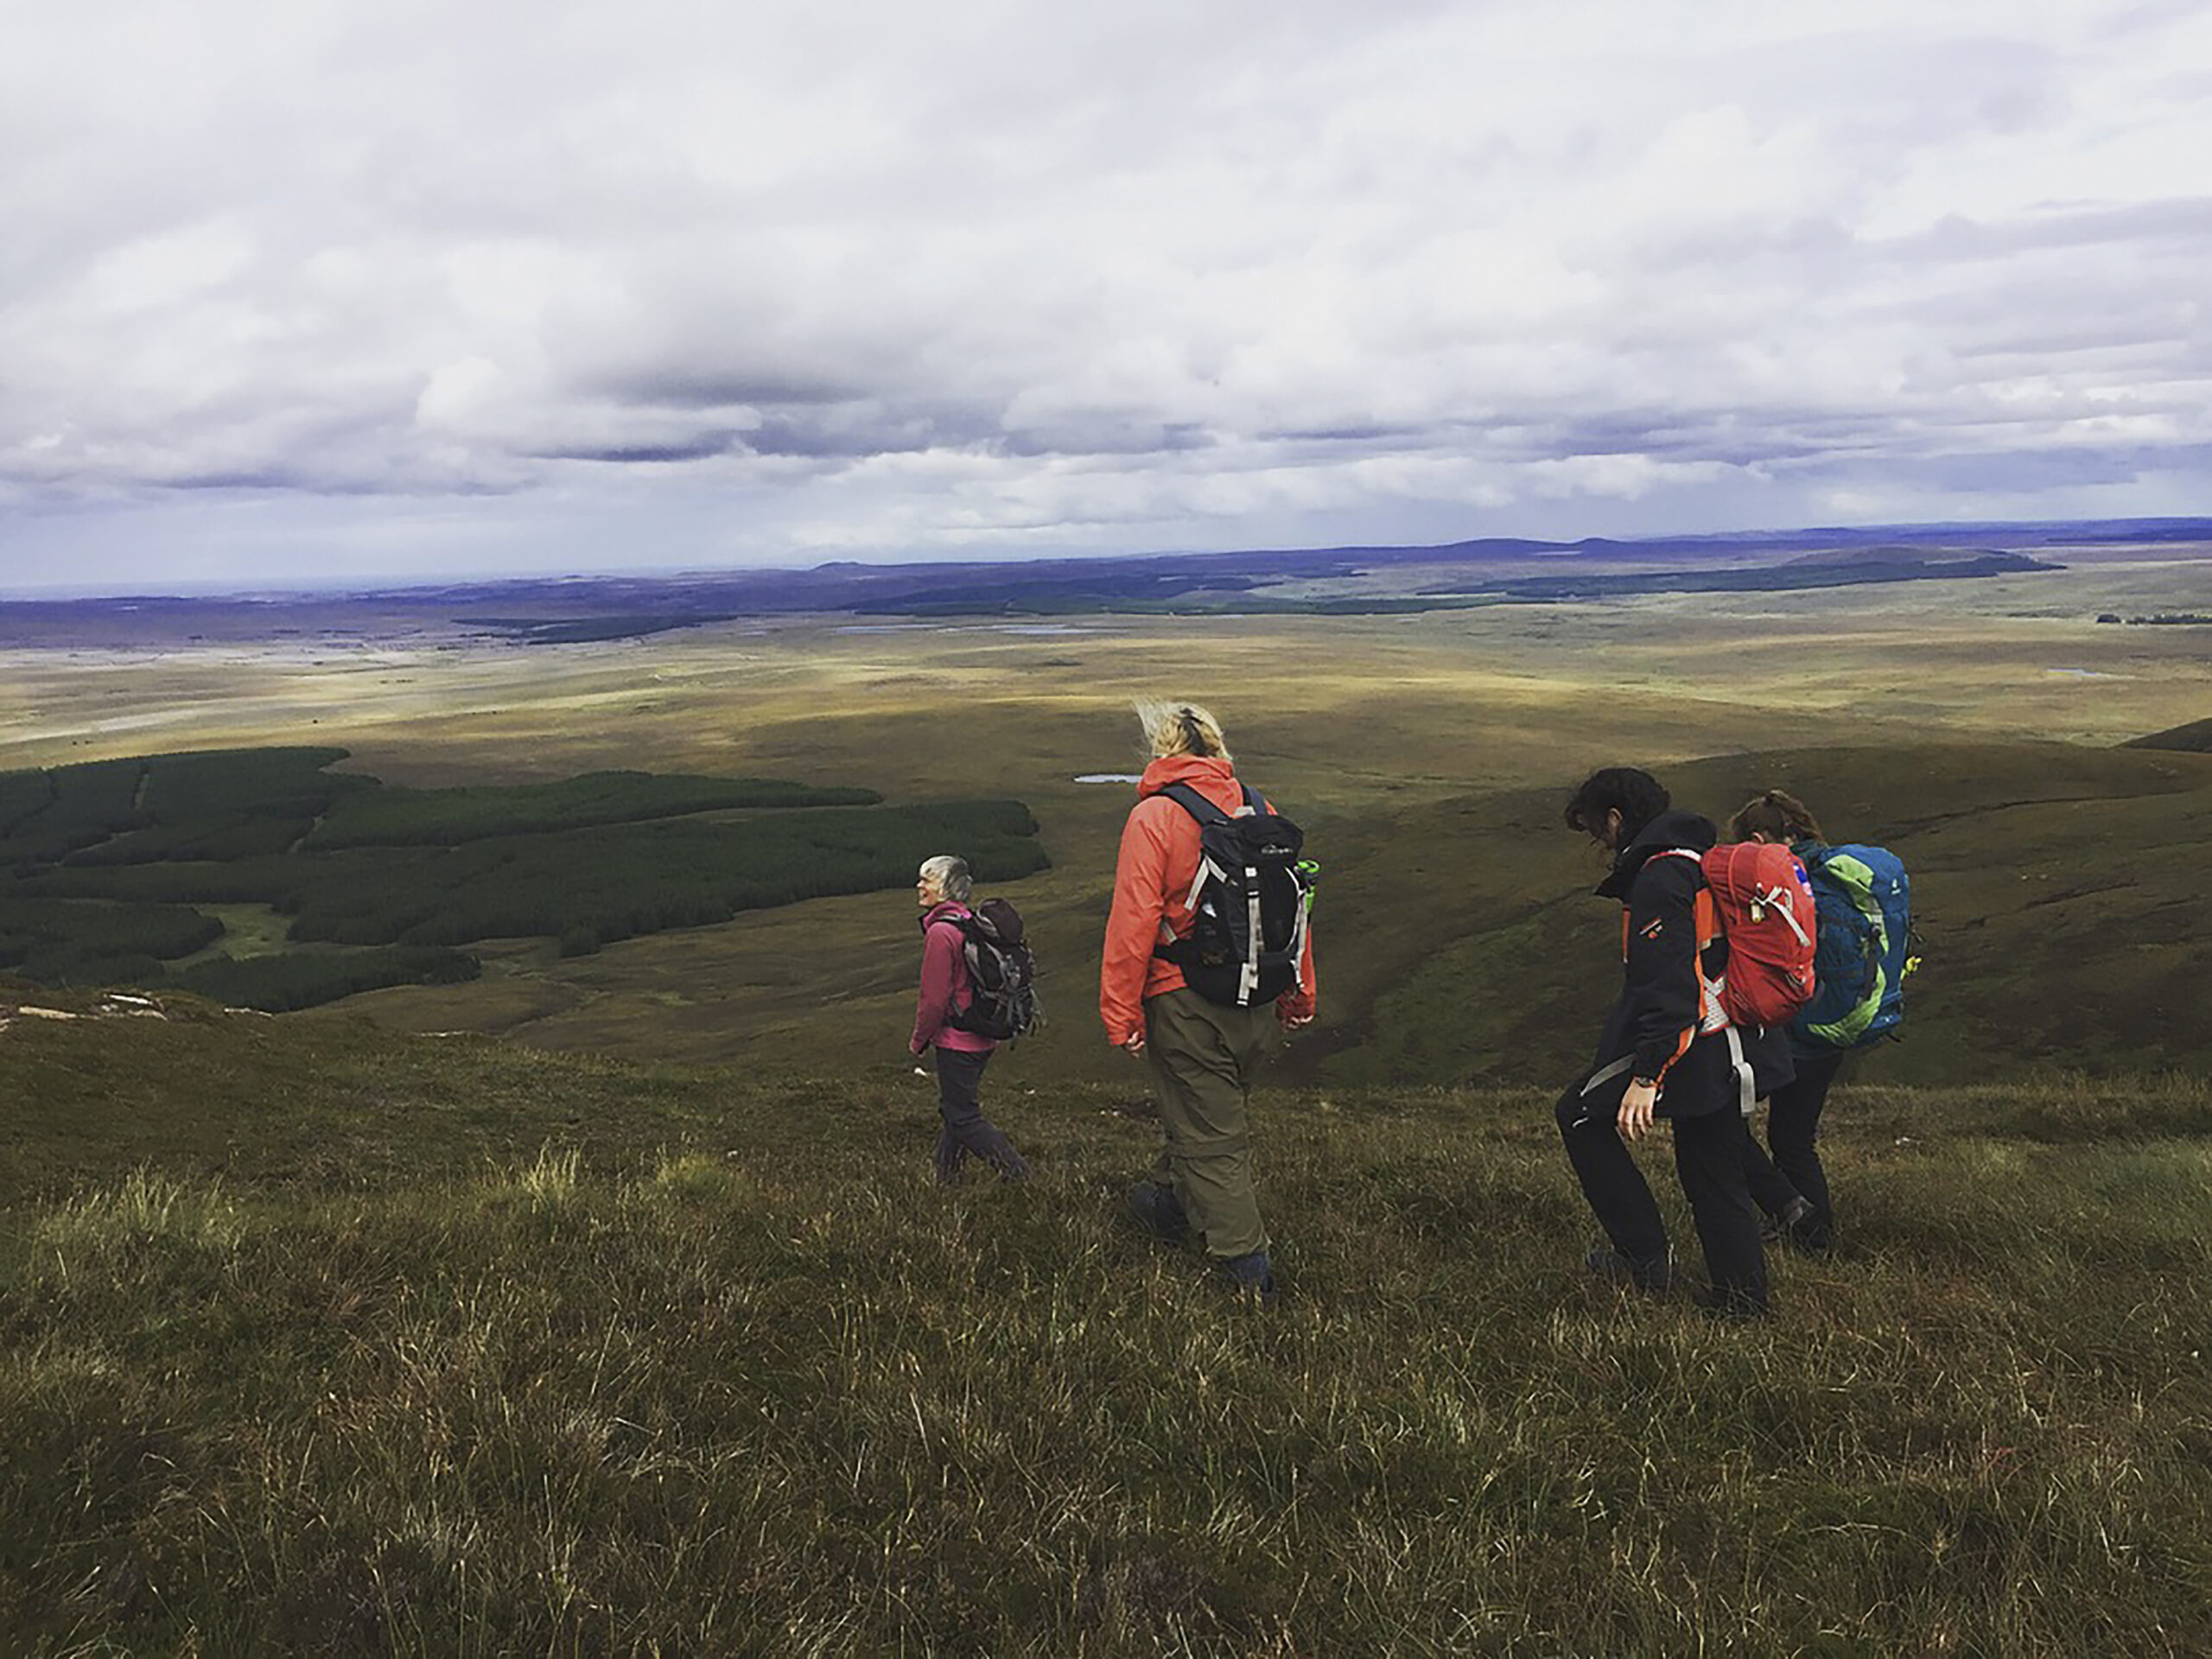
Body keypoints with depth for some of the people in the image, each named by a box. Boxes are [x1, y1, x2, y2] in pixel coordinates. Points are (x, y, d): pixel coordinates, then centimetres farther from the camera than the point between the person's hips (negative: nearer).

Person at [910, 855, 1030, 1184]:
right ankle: (946, 1178, 27)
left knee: (963, 1117, 0)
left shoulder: (940, 932, -19)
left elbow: (934, 998, -20)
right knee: (954, 1108, 19)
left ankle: (1015, 1172, 0)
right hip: (982, 1038, 9)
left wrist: (919, 1040, -6)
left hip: (955, 1041, -9)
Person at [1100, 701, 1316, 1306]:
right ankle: (1170, 1203, 44)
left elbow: (1134, 921, -16)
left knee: (1208, 1132, 2)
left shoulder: (1153, 817, -13)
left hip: (1184, 1001, -6)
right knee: (1218, 1112, 23)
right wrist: (1299, 991, 18)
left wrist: (1120, 1012, -11)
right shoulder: (1257, 808, 3)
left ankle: (1247, 1266, 2)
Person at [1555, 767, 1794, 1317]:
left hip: (1691, 1045, -10)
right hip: (1730, 1052, 10)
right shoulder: (1701, 861, 16)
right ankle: (1743, 1302, 21)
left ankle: (1643, 1254, 3)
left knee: (1582, 1115, 3)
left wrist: (1645, 1076, -29)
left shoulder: (1657, 879, -17)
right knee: (1714, 1175, 16)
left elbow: (1667, 986, -26)